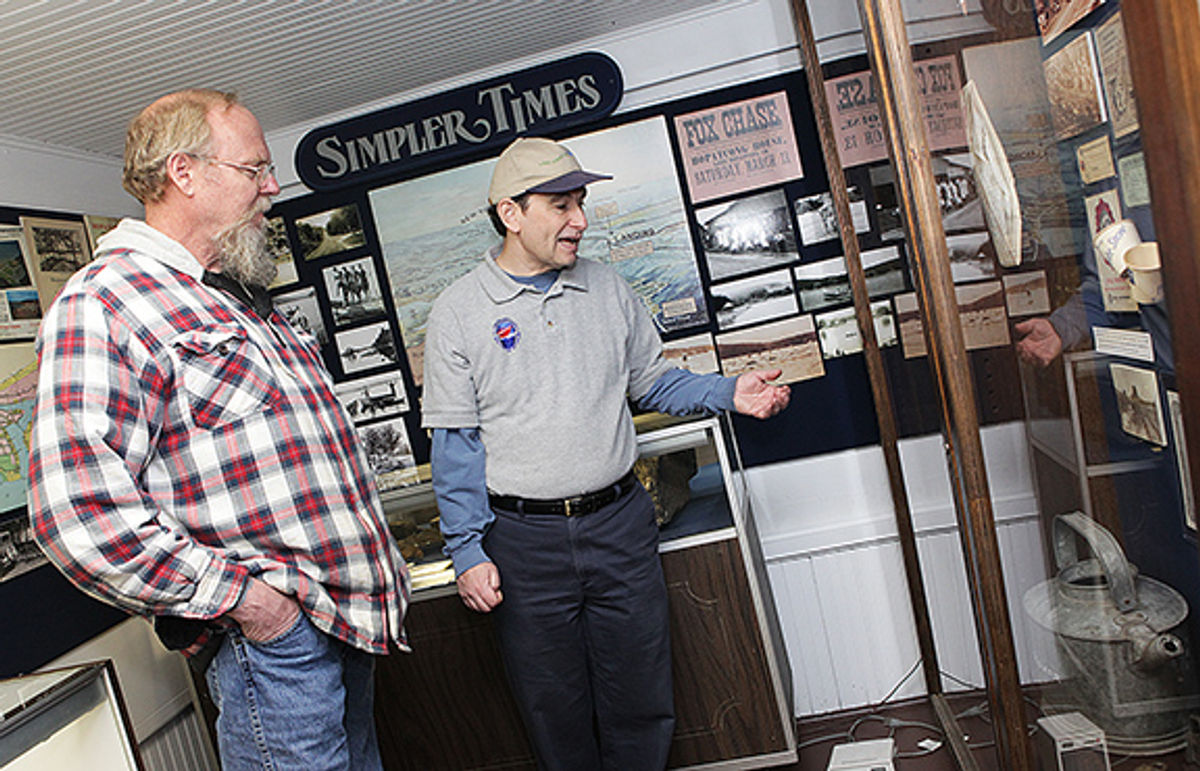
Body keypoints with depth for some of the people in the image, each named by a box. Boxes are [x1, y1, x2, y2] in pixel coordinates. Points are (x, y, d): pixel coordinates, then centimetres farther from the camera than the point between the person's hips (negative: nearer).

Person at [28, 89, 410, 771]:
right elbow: (81, 514, -24)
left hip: (351, 609, 9)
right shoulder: (101, 307, -14)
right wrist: (239, 597, -20)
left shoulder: (243, 297, 15)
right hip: (268, 633, -8)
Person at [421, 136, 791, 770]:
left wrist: (728, 393, -2)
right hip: (525, 540, -2)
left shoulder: (606, 289, 5)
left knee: (642, 701, 13)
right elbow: (456, 444, -3)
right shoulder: (457, 312, -4)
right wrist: (467, 553, -7)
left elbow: (651, 381, 14)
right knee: (556, 715, 13)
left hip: (621, 522, 3)